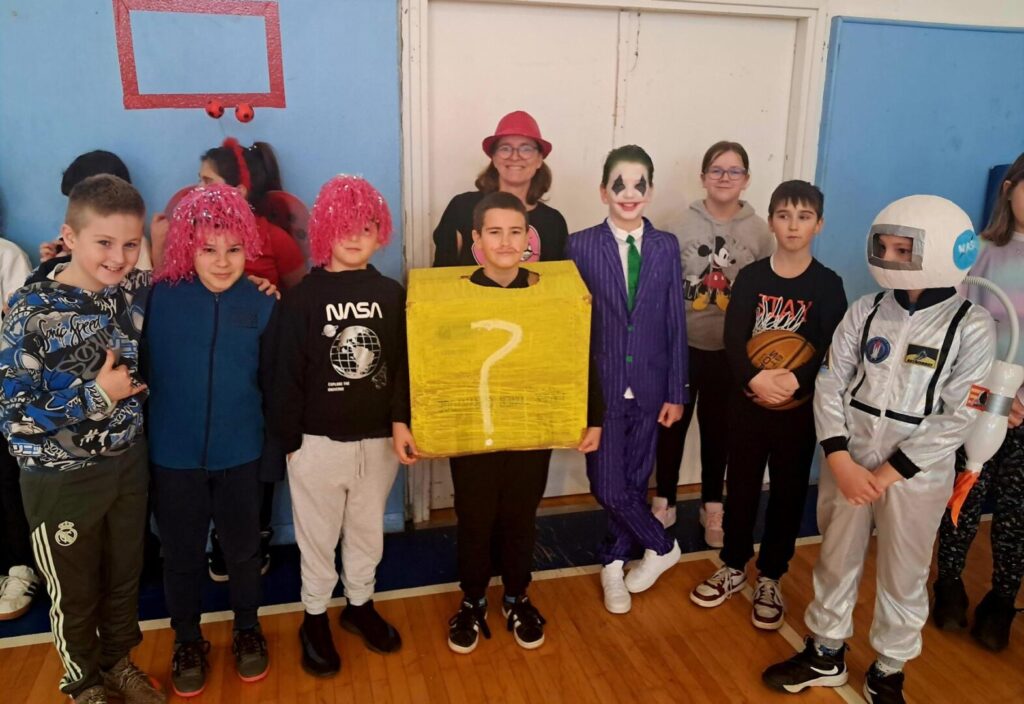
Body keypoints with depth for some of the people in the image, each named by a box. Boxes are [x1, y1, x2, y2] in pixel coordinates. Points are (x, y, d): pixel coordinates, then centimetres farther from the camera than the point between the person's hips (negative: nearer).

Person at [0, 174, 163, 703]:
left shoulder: (139, 289, -7)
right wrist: (95, 396, -23)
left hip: (128, 462, 4)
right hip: (61, 479, -4)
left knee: (124, 575, 21)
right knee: (75, 591, 17)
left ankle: (119, 661, 47)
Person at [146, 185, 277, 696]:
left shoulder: (260, 304, -6)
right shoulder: (159, 298, -9)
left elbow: (272, 380, 0)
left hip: (240, 453, 1)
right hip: (173, 454, 0)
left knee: (242, 548, 18)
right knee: (181, 554, 16)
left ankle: (247, 629, 42)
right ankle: (187, 640, 40)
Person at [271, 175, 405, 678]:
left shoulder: (392, 294, 1)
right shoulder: (303, 297, -7)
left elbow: (404, 366, 3)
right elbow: (288, 374, -6)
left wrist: (401, 421, -9)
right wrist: (289, 439, -6)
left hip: (378, 438, 3)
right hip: (319, 441, -2)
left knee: (368, 531, 18)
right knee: (318, 536, 12)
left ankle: (360, 605, 39)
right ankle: (315, 618, 32)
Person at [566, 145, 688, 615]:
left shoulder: (666, 246, 3)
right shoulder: (581, 246, -4)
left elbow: (675, 322, 3)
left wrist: (676, 392, 1)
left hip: (648, 385, 2)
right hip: (602, 384, -2)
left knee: (635, 480, 10)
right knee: (609, 486, 0)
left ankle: (613, 563, 31)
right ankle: (662, 546, 25)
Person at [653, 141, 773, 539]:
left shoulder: (759, 231, -1)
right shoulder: (683, 224, -5)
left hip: (730, 350, 1)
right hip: (681, 343, -1)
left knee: (717, 428, 14)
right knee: (673, 423, 10)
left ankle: (712, 507, 30)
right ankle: (664, 502, 27)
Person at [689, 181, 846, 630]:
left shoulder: (828, 284, -3)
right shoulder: (751, 277, 0)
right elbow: (733, 340, -8)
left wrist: (792, 381, -26)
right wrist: (756, 378, -26)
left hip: (800, 408, -1)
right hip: (748, 401, 1)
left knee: (788, 492, 9)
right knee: (741, 486, 11)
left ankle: (770, 579, 26)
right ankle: (733, 567, 30)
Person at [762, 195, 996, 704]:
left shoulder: (971, 325, -10)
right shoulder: (865, 311, -1)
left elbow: (957, 418, -13)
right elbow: (830, 385, -1)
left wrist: (887, 474, -15)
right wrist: (841, 461, -12)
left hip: (915, 476, -3)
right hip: (847, 465, 3)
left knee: (903, 578, 13)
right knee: (835, 562, 16)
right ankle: (825, 654, 36)